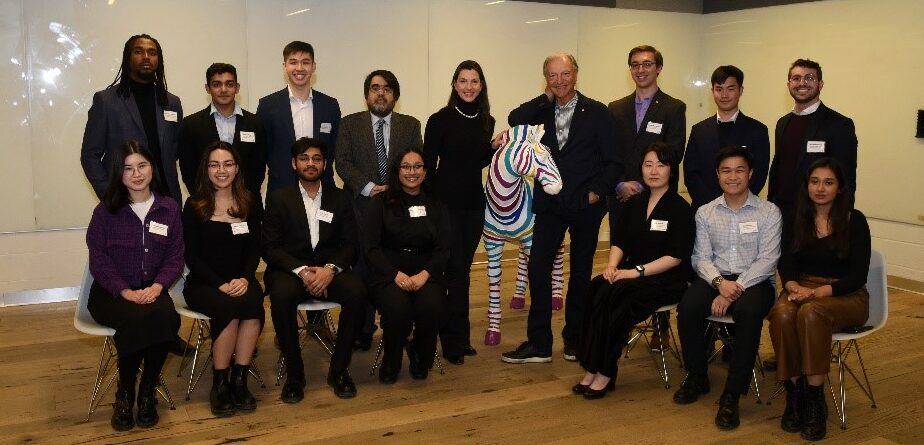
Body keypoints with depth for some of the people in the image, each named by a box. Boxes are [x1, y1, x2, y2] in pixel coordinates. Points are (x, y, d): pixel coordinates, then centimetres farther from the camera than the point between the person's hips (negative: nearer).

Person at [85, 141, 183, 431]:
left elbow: (175, 257, 4)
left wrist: (157, 286, -14)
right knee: (137, 319, -35)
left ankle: (148, 392, -12)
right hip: (111, 293, -2)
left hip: (152, 290, 2)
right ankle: (124, 393, -11)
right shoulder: (105, 211, 1)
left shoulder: (169, 208, 7)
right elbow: (98, 259, -2)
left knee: (166, 317, -33)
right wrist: (126, 291, -16)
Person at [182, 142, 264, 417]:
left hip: (241, 280, 2)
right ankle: (220, 384, -17)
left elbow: (255, 249, 6)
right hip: (203, 283, -2)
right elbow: (191, 256, -2)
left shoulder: (250, 202, 8)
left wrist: (245, 278, -13)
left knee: (253, 303, -32)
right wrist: (220, 284, -15)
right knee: (229, 307, -33)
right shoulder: (194, 206, 1)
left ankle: (239, 379, -21)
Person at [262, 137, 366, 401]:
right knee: (283, 295, -36)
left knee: (357, 292, -30)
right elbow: (270, 248, -2)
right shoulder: (278, 198, 6)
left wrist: (330, 269, -15)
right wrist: (302, 271, -18)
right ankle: (294, 373, -17)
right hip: (289, 270, -1)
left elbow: (351, 245, 6)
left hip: (328, 270, 2)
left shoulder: (339, 199, 11)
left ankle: (339, 369, -12)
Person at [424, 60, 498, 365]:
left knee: (462, 268, 11)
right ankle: (455, 339, 10)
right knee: (456, 270, -3)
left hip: (474, 203, 5)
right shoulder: (440, 120, -9)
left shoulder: (486, 121, 6)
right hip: (446, 202, -5)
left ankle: (454, 335, 23)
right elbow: (428, 164, -7)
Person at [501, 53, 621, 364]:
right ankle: (539, 343, 3)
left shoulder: (597, 112, -2)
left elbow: (613, 161, -2)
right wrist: (547, 97, -8)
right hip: (550, 202, 2)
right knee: (538, 268, -5)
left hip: (585, 205, -2)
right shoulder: (544, 110, 7)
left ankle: (574, 339, 24)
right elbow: (515, 120, -11)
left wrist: (597, 191, -12)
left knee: (581, 272, 10)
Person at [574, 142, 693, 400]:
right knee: (597, 288, -27)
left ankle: (605, 372, -23)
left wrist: (637, 271, -21)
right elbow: (618, 241, 13)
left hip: (667, 279, -5)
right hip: (631, 274, 5)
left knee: (618, 294, -33)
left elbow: (676, 256, -12)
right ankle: (591, 368, -26)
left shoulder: (680, 209, -5)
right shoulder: (634, 203, 14)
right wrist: (612, 264, -9)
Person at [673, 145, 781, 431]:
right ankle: (697, 376, -2)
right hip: (715, 279, 2)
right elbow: (701, 257, 4)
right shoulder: (705, 213, 9)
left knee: (748, 311, -36)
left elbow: (767, 260, -7)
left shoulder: (769, 212, 1)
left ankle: (732, 394, -25)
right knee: (688, 308, -28)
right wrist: (719, 282, -17)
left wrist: (736, 288, -19)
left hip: (754, 281, -2)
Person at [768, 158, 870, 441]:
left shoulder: (854, 220, -1)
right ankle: (793, 394, -24)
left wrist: (818, 292, -21)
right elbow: (786, 263, 1)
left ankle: (815, 401, -27)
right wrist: (794, 287, -22)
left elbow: (858, 275, -7)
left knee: (810, 313, -37)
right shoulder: (798, 219, 9)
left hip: (846, 296, -3)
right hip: (803, 289, 3)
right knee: (782, 314, -33)